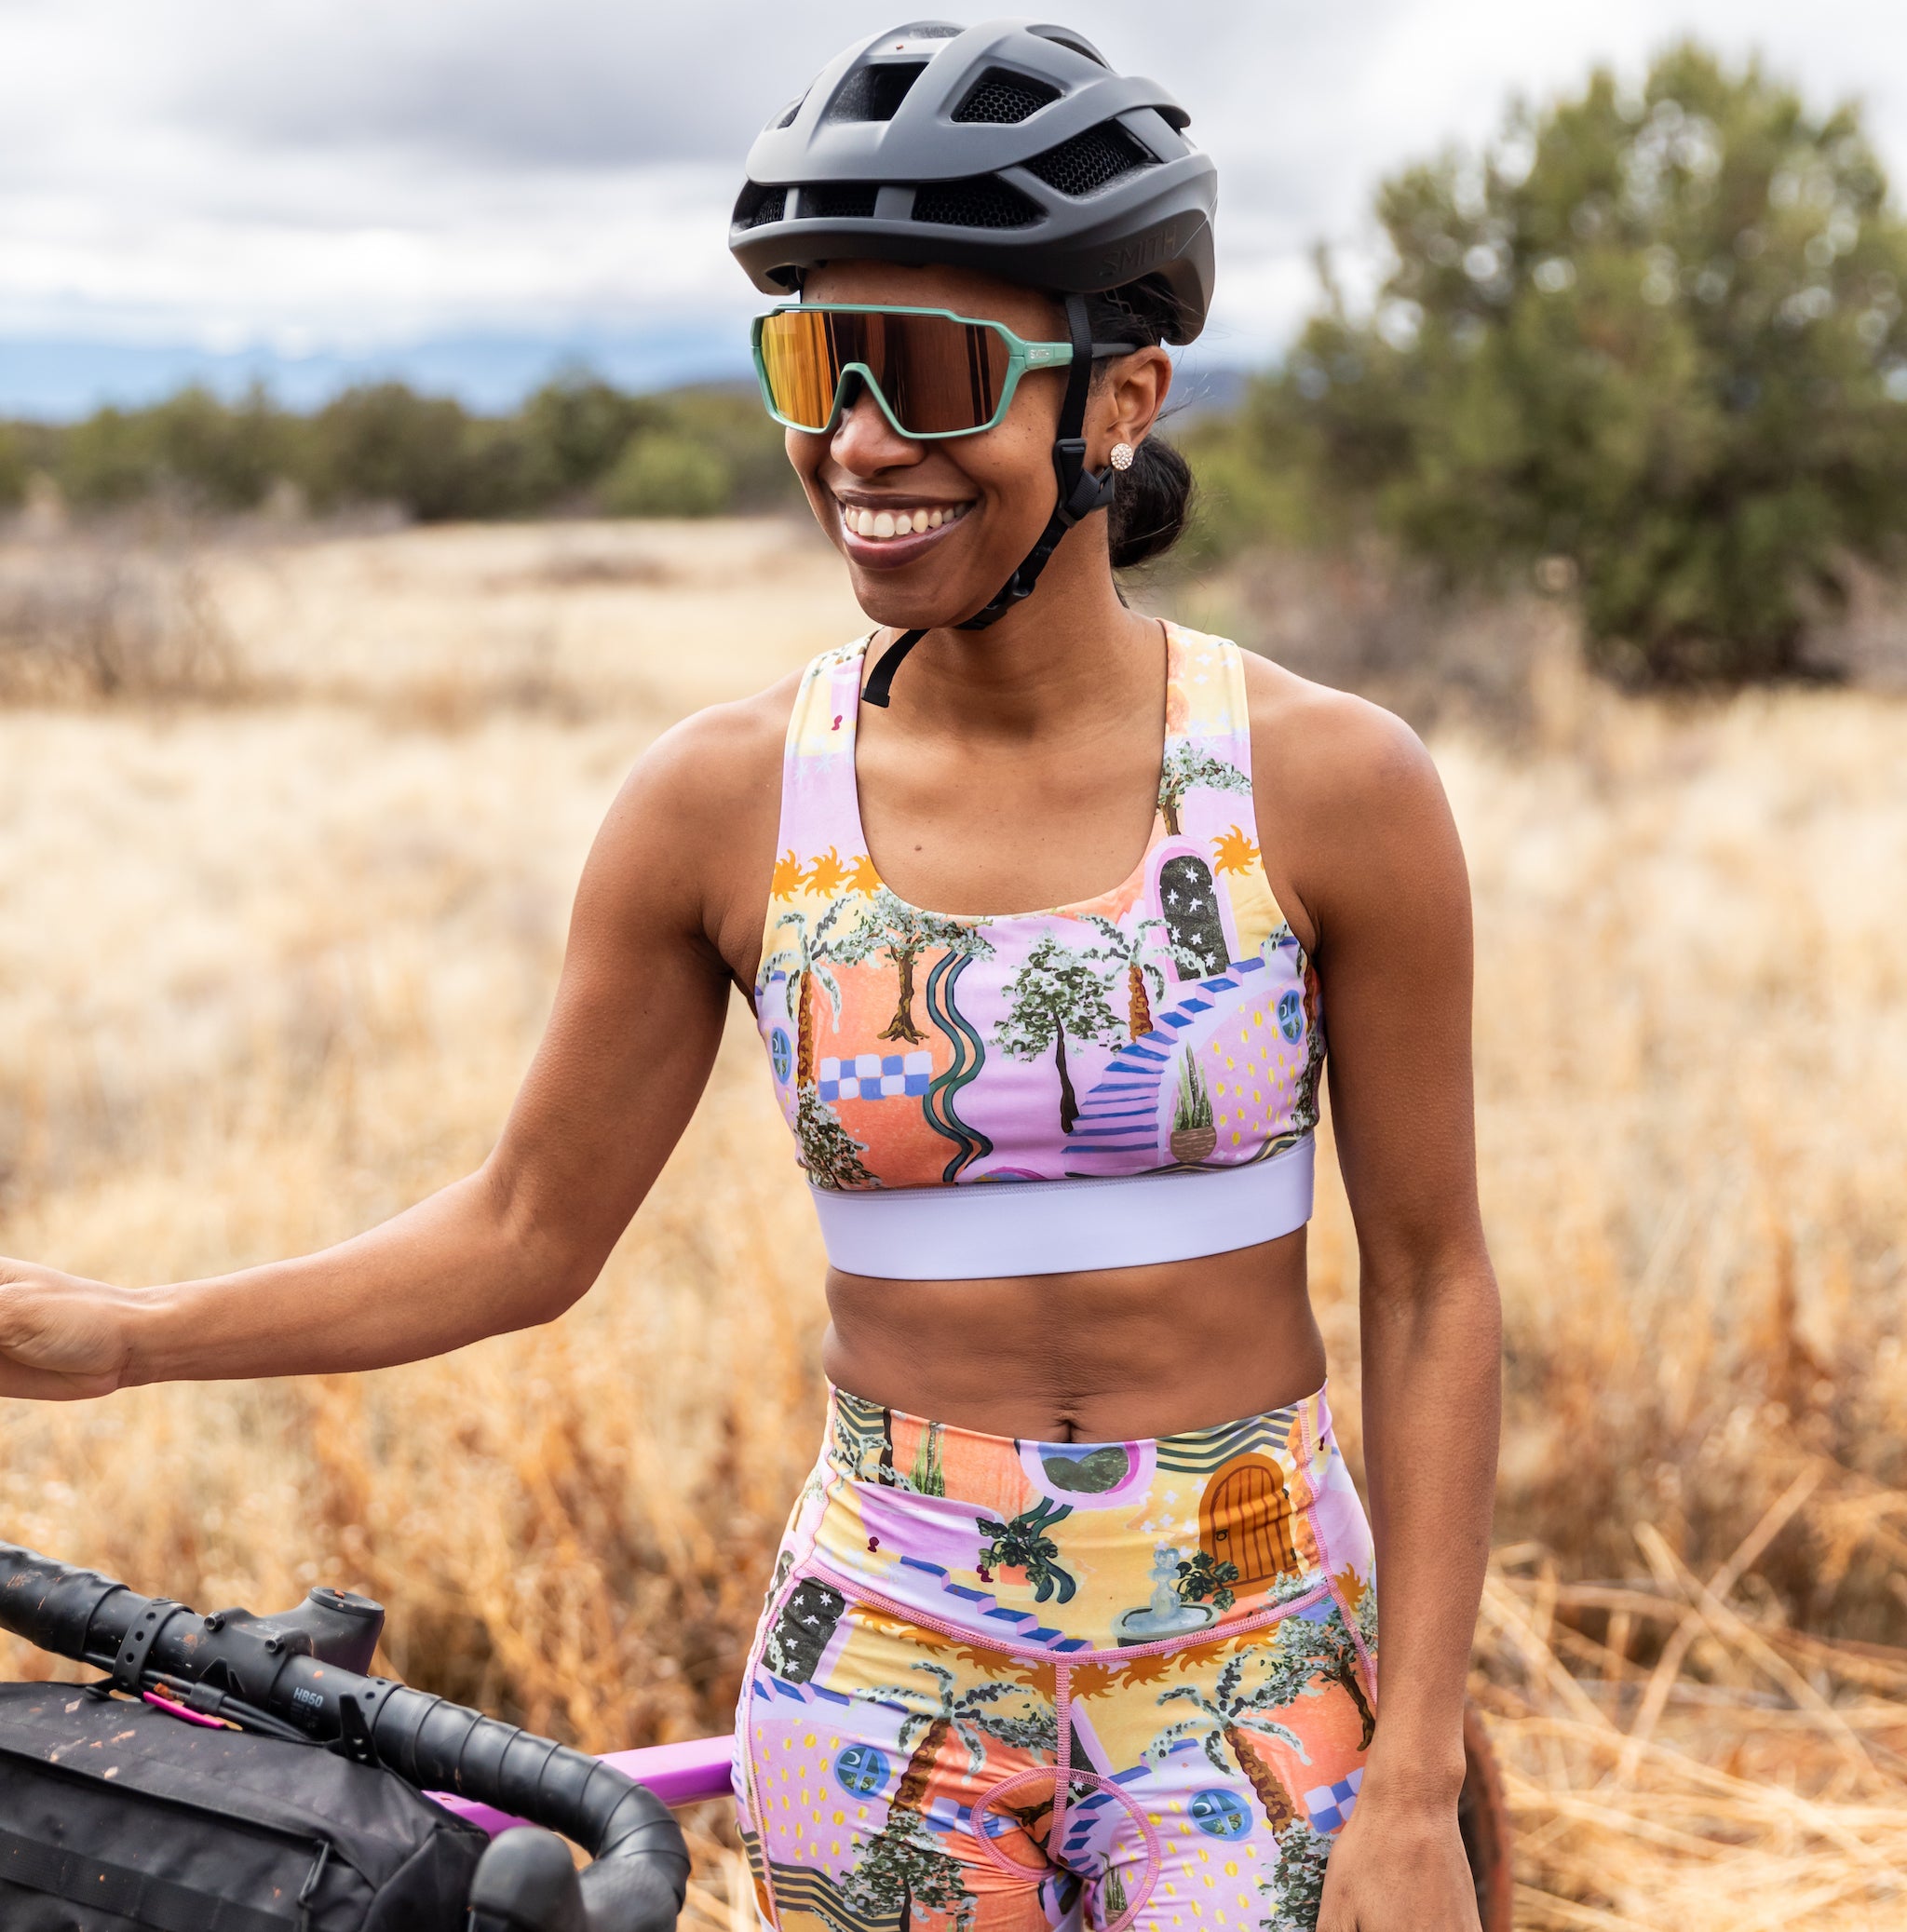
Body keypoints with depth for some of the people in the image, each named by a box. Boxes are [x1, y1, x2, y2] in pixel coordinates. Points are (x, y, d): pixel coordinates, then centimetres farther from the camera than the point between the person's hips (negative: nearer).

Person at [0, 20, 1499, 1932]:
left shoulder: (1329, 787, -10)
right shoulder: (727, 802, -6)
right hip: (887, 1668, 2)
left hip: (1254, 1660, -1)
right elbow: (526, 1230, 2)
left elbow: (1429, 1286, -5)